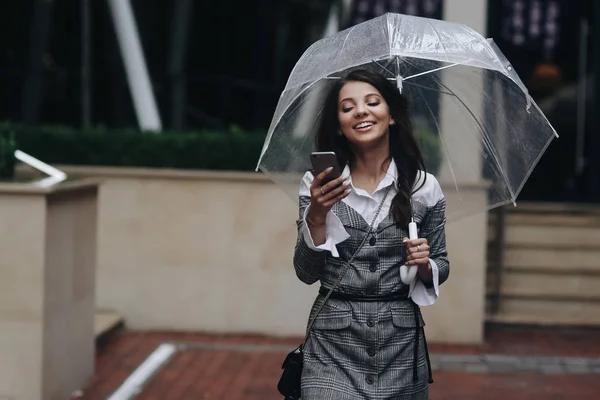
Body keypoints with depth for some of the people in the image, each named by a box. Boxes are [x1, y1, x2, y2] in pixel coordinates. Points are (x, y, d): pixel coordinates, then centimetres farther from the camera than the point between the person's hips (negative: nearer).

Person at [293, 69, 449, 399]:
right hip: (334, 339, -1)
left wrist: (425, 265, -11)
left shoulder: (424, 187, 1)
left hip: (400, 339, 1)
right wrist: (317, 216, -17)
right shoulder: (317, 184, 0)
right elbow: (306, 273, -2)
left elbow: (441, 268, 11)